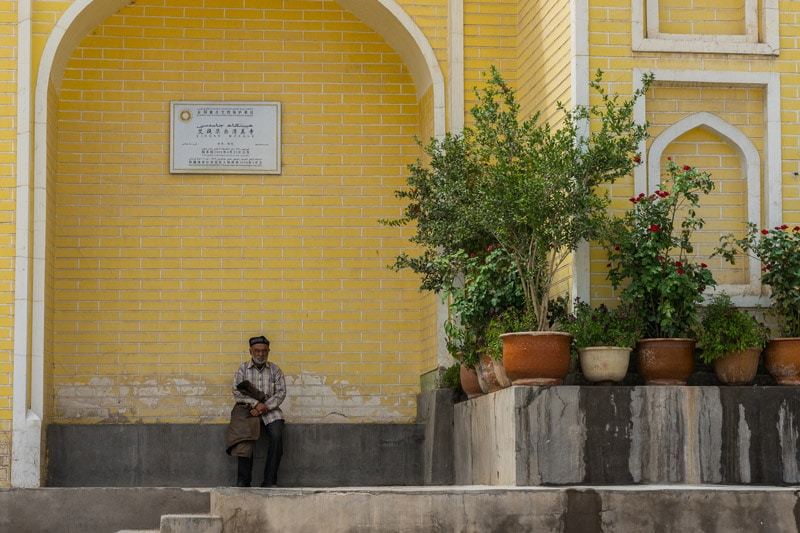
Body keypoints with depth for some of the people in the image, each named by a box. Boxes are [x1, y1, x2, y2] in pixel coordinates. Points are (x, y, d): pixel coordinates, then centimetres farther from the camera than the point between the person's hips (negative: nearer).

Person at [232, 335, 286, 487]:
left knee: (276, 436, -26)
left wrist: (264, 407, -13)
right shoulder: (243, 368, 7)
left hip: (270, 410, 1)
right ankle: (243, 481, -21)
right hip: (248, 409, -1)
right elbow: (237, 393, -2)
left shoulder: (274, 369, 10)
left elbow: (281, 392, 1)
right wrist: (256, 404, -16)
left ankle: (270, 481, -21)